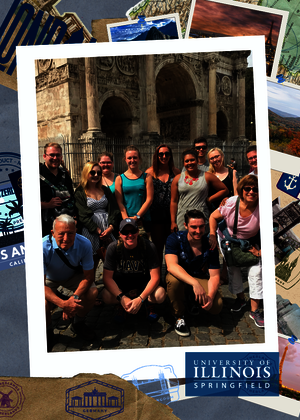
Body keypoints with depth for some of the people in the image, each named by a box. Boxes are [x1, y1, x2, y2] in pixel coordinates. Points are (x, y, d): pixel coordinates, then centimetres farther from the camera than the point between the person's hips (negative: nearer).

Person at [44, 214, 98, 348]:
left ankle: (78, 324, 9)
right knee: (43, 303, -29)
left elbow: (88, 277, -19)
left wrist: (74, 297, -36)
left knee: (92, 292, -22)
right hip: (49, 278, -2)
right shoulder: (43, 247, -36)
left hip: (73, 275, 2)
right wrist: (63, 304, -46)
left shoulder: (84, 244, -29)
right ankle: (47, 331, 7)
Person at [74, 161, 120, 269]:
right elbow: (83, 216, -5)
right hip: (90, 230, -3)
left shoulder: (105, 190, 19)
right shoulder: (80, 192, 6)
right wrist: (98, 231, -15)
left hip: (108, 227, 4)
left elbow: (114, 210, 10)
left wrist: (111, 227, -10)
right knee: (92, 261, -10)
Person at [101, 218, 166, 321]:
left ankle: (150, 304, 7)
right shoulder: (113, 248, -19)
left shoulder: (148, 246, -22)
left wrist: (140, 299, -33)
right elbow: (107, 277, -18)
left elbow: (155, 277, -22)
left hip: (143, 280, -1)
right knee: (106, 297, -29)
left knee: (160, 295, -32)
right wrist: (122, 298, -32)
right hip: (121, 282, 1)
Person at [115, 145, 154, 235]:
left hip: (144, 220, 0)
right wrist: (126, 219, -12)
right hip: (126, 221, 0)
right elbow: (119, 202, 1)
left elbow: (149, 199, -2)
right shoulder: (120, 179, 7)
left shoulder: (146, 177, 6)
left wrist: (137, 217, -11)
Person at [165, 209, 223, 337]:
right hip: (179, 278, -2)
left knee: (217, 306, -21)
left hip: (199, 278, 2)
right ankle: (179, 317, -11)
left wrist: (210, 296, -31)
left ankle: (196, 302, 16)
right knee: (173, 279, -38)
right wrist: (195, 283, -47)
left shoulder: (210, 244, -12)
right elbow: (171, 265, -35)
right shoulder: (175, 239, -19)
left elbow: (214, 275, -10)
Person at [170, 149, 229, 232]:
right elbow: (173, 201, 8)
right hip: (182, 219, 1)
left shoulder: (207, 177, 5)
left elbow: (225, 190, 11)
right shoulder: (177, 178, 8)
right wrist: (173, 222, 3)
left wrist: (209, 199, 1)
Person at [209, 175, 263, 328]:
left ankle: (254, 310, 2)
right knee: (232, 268, 4)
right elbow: (213, 217, -9)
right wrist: (212, 236, -17)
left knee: (256, 271, -11)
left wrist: (260, 252, -20)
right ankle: (240, 298, 32)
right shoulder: (231, 203, -26)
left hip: (250, 242, -1)